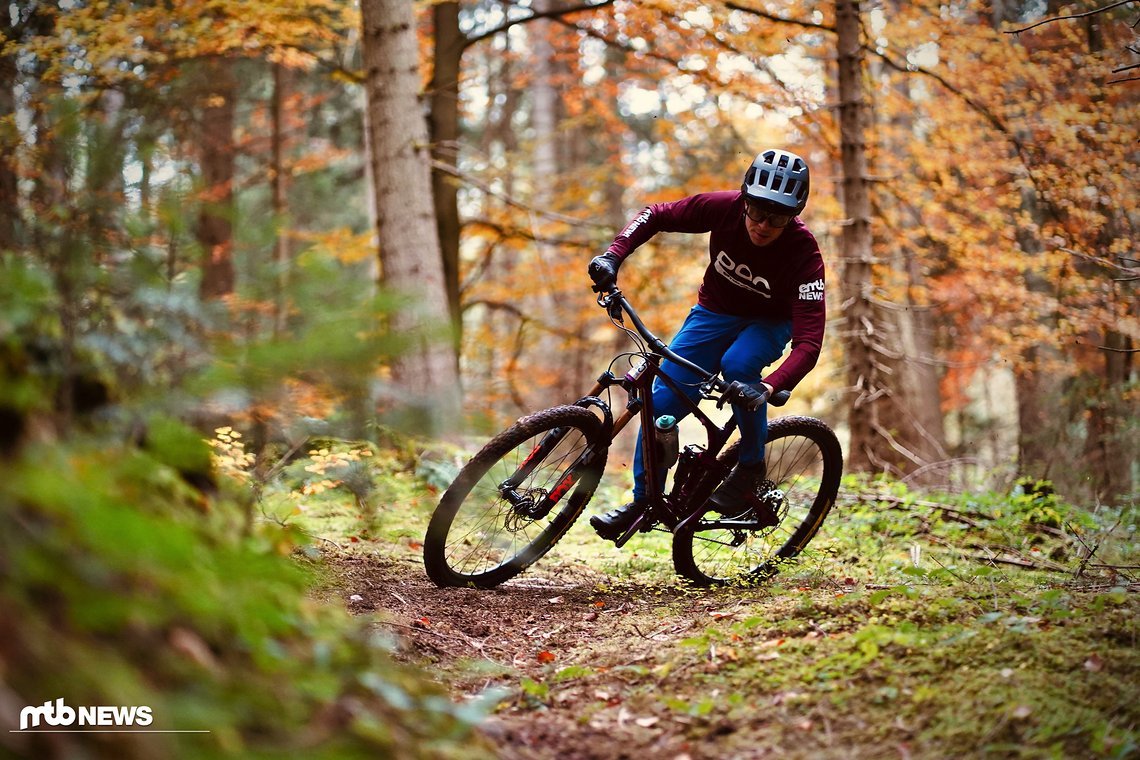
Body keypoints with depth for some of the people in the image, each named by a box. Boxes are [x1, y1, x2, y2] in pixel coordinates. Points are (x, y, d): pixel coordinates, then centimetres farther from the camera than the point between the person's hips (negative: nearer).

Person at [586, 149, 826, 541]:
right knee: (661, 404, -10)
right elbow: (656, 215, -11)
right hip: (714, 313, 3)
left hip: (769, 324, -2)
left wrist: (768, 388, -55)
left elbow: (809, 341, -39)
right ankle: (643, 501, 10)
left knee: (737, 365, -35)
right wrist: (613, 255, -27)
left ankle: (751, 465, -12)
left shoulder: (804, 252, -33)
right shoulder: (724, 208, -26)